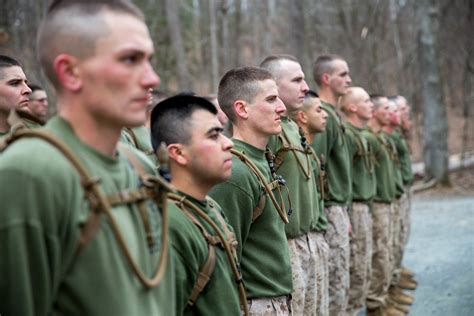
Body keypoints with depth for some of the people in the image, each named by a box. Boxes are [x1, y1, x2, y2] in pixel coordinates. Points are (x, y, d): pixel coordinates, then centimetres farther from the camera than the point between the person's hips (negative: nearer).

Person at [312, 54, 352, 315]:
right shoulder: (322, 115, -16)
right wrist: (321, 213, -19)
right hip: (330, 210, -9)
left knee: (338, 282, 14)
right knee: (336, 283, -2)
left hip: (338, 208, 9)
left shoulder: (332, 114, 13)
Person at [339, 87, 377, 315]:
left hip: (363, 208, 10)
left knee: (363, 271, 15)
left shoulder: (359, 134, 15)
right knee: (356, 272, -5)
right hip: (353, 209, -10)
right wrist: (346, 215, -22)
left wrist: (366, 208, 16)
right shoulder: (346, 135, -15)